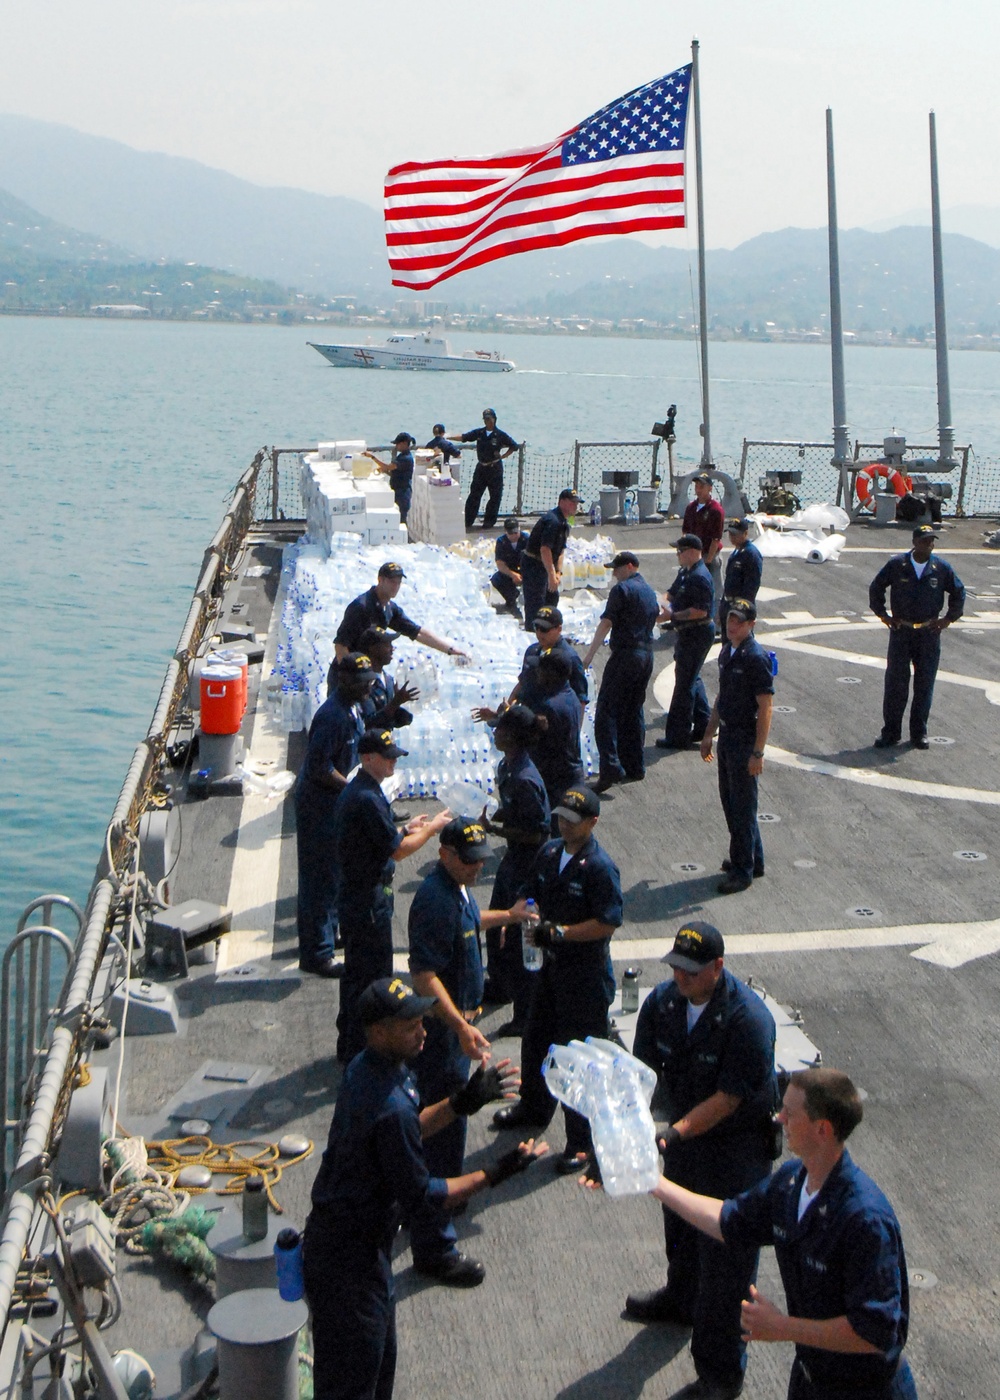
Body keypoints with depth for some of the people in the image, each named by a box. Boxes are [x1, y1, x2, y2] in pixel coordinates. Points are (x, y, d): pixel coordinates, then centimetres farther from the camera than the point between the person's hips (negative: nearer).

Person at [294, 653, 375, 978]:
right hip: (320, 807, -10)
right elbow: (319, 767, -28)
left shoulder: (353, 709, 6)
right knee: (321, 878, -3)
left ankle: (326, 934, 37)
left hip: (338, 803, 10)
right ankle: (316, 953, 5)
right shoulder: (333, 716, -25)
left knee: (335, 874, 21)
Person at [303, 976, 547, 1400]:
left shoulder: (364, 1067, -1)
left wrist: (464, 1101, 6)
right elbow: (419, 1194, -20)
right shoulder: (390, 1106, -31)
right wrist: (494, 1174, -14)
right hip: (348, 1256, -10)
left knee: (379, 1360, 24)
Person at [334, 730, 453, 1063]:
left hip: (355, 895, 11)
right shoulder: (367, 798, -24)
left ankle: (349, 1045, 34)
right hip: (369, 900, -11)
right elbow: (398, 850, -21)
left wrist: (406, 828, 9)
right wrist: (432, 828, -10)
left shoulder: (357, 791, 9)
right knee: (372, 974, 1)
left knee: (356, 972, 20)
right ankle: (361, 1054, 11)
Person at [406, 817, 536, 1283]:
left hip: (456, 1023, 10)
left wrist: (507, 915, 40)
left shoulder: (457, 889, 6)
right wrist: (461, 1027, -37)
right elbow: (424, 976, -31)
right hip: (442, 1030, -10)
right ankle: (434, 1249, 2)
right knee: (443, 1134, -5)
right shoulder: (434, 899, -26)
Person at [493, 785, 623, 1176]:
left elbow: (608, 923, -22)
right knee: (536, 1040, 23)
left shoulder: (599, 867, -19)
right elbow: (531, 895, 16)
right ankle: (534, 1106, 47)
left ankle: (583, 1142, 12)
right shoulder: (549, 853, 4)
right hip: (551, 964, 8)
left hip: (586, 974, -8)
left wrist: (558, 932, -24)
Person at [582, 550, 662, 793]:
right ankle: (635, 767, 19)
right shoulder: (650, 592, 16)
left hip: (625, 654, -8)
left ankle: (611, 768, -20)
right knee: (633, 711, 17)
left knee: (606, 711, -8)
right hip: (647, 655, 8)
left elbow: (606, 623, -16)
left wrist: (589, 656, -19)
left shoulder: (622, 589, -9)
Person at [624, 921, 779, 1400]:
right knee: (679, 1222, 27)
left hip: (737, 1143, -6)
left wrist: (676, 1132, -34)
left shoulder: (748, 1018, -29)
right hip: (684, 1132, 7)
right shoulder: (662, 1000, -10)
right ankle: (681, 1300, 56)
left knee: (727, 1256, 0)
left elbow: (728, 1098, -26)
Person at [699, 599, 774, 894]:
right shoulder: (727, 651, 8)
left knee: (742, 805, -1)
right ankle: (753, 859, 30)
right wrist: (709, 733, 19)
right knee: (730, 800, 16)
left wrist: (758, 752, -21)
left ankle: (743, 870, 9)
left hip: (745, 739, -9)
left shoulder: (756, 658, -18)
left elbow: (765, 708, -19)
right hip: (727, 735, 9)